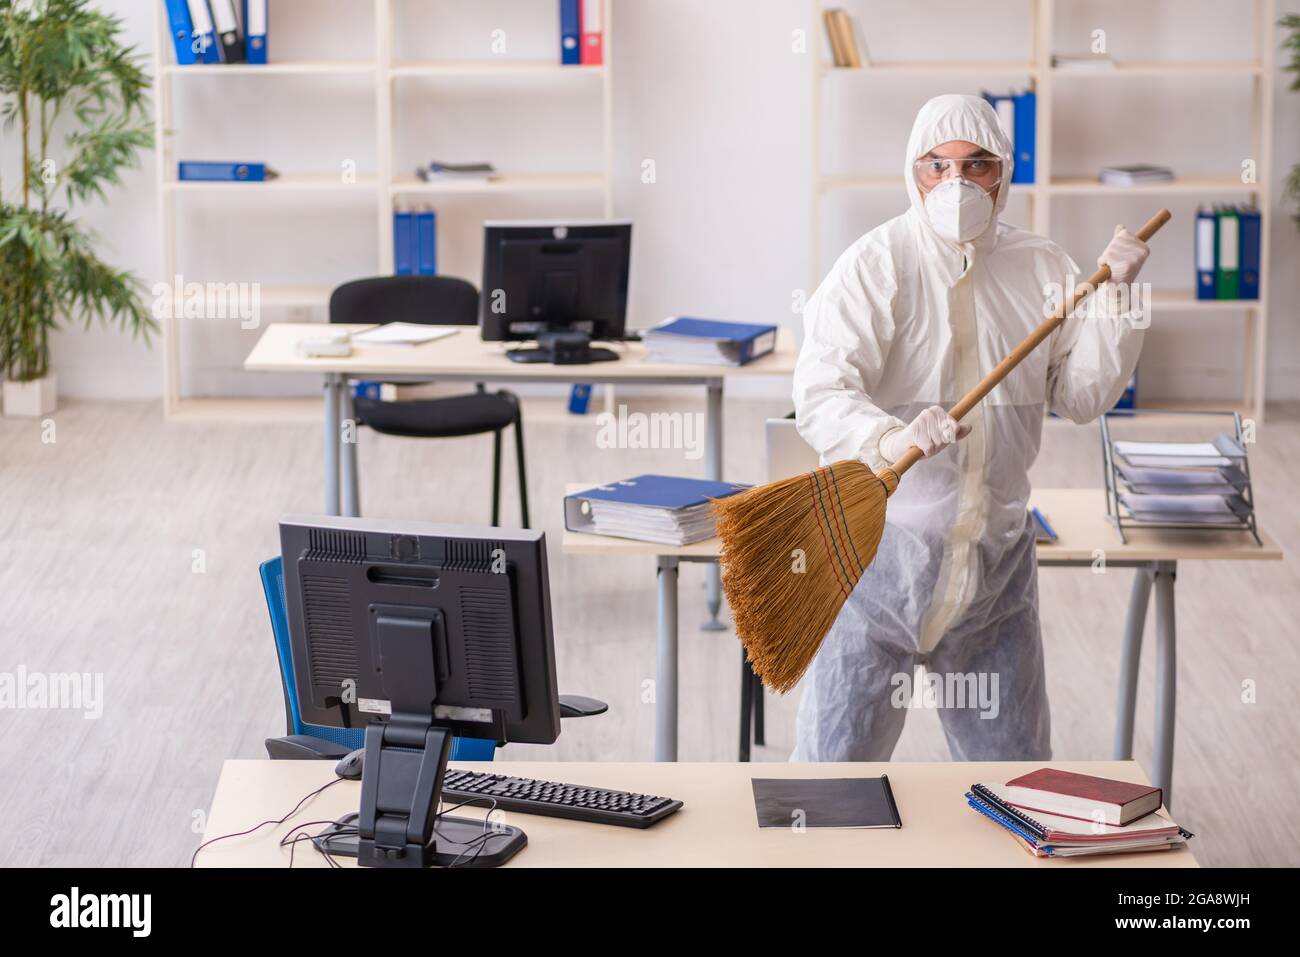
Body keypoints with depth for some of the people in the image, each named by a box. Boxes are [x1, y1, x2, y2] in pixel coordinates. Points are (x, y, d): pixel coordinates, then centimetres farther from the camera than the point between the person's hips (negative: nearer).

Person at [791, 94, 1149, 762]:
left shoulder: (1040, 267, 8)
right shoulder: (875, 266, -7)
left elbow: (1083, 395, 8)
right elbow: (819, 393, -19)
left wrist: (1112, 294, -2)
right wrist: (887, 439, -37)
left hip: (997, 557, 5)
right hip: (880, 548, -4)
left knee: (1018, 777, 13)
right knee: (836, 765, -2)